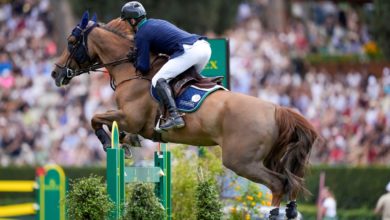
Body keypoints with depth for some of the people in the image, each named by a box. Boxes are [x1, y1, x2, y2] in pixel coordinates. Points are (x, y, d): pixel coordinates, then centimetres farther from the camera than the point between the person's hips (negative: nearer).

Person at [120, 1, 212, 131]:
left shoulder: (141, 34, 4)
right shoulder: (157, 22, 29)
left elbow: (143, 68, 2)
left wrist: (135, 62, 24)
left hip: (189, 51, -9)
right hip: (205, 46, 9)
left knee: (158, 80, -7)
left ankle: (174, 116, -22)